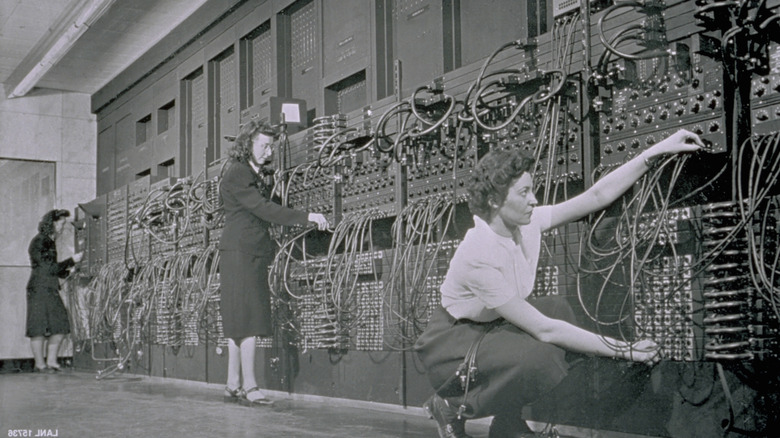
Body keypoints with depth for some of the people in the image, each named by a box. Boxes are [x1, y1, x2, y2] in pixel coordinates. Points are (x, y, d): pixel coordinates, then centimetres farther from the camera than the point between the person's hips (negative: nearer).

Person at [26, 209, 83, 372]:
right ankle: (40, 364, 3)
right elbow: (49, 268, -14)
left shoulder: (50, 242, 18)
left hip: (51, 290, 9)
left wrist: (68, 271, 9)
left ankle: (51, 361, 11)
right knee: (39, 328, -4)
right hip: (39, 289, -9)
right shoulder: (39, 242, -9)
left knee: (60, 326, 4)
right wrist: (72, 260, -8)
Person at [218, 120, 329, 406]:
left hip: (253, 254, 9)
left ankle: (233, 386, 11)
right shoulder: (236, 174, -9)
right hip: (239, 252, -9)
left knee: (240, 323, 8)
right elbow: (263, 209, -18)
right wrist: (306, 218, -21)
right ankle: (249, 387, -9)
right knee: (248, 320, -11)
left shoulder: (255, 175, 21)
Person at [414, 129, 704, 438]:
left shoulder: (528, 224, -9)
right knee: (538, 358, -30)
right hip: (451, 344, -9)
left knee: (560, 313, -5)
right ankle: (451, 409, -5)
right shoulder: (479, 256, -32)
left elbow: (598, 195, -5)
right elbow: (542, 329, -31)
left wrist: (657, 150, -11)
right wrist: (624, 350, -28)